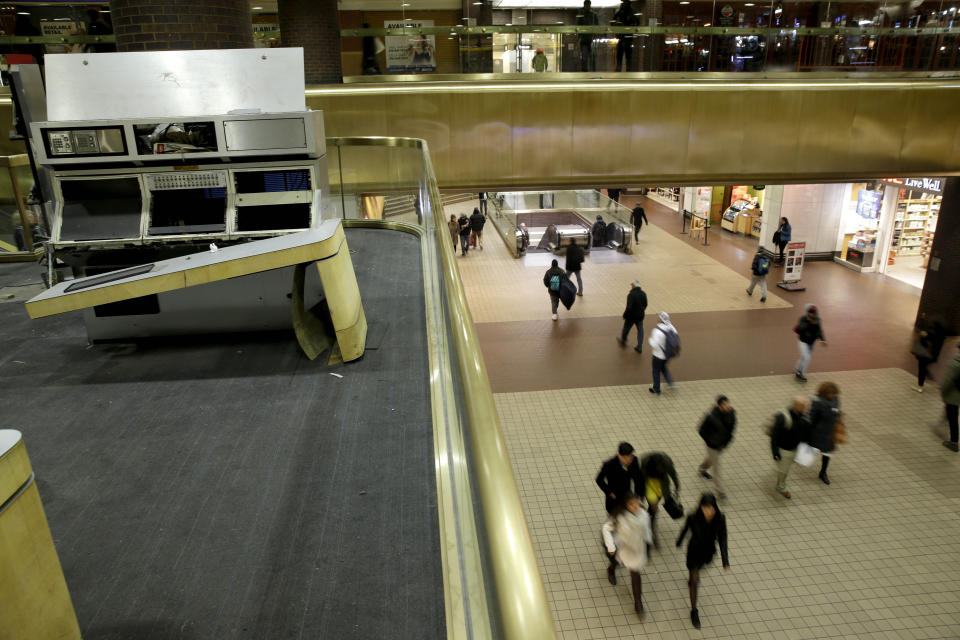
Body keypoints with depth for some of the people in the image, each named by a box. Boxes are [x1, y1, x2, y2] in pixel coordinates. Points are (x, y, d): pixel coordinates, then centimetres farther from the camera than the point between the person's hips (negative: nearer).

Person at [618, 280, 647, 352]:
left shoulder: (631, 295, -26)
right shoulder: (643, 293, -6)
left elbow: (629, 307, -28)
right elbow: (645, 304, 7)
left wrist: (625, 315, -14)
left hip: (631, 316, -5)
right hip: (640, 316, 5)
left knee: (626, 328, 19)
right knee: (640, 330, 14)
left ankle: (623, 341, 42)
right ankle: (639, 347, 13)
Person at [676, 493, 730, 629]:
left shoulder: (720, 519, -26)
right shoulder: (693, 518, -31)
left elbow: (722, 539, -18)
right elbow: (685, 529, -11)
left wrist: (725, 561, -21)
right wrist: (679, 542, 8)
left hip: (709, 551, 3)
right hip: (694, 551, -3)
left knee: (699, 567, 32)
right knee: (695, 581, -1)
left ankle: (692, 579, 66)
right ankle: (694, 611, 17)